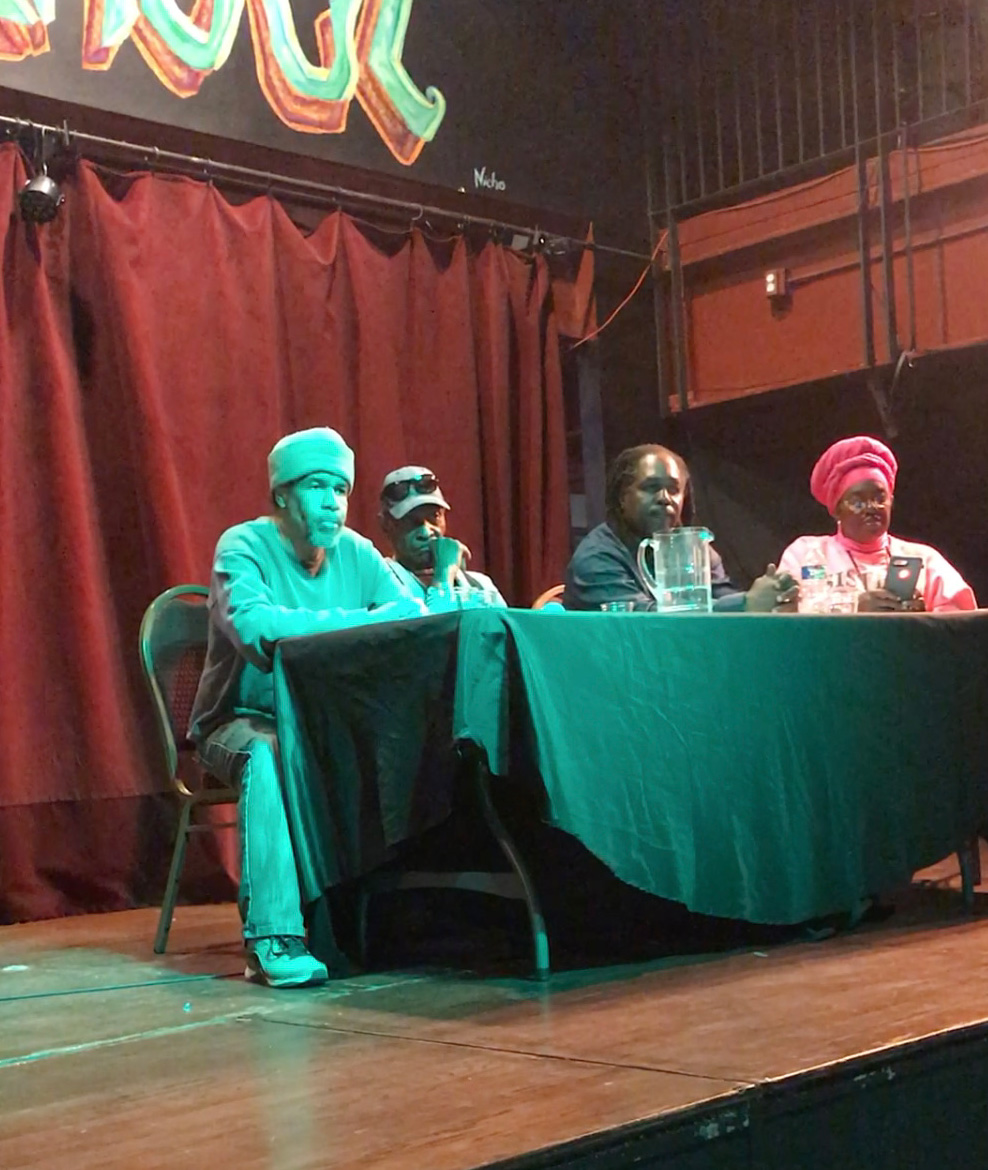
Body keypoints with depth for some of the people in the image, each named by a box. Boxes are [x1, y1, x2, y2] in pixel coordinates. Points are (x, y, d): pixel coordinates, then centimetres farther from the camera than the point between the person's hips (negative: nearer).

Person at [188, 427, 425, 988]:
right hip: (245, 721, -5)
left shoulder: (356, 553, 5)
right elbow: (253, 627, -31)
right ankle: (273, 939, -34)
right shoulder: (245, 545, -12)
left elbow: (415, 613, -7)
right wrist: (356, 623, -27)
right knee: (269, 758, -38)